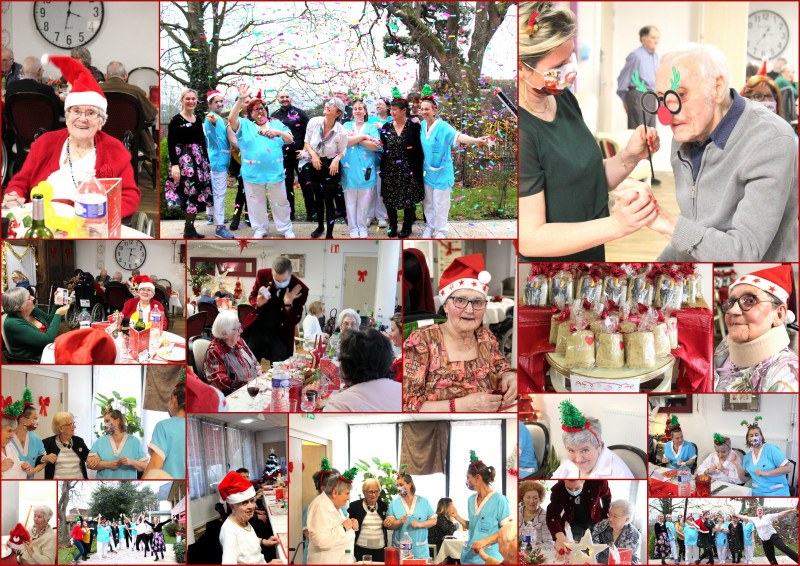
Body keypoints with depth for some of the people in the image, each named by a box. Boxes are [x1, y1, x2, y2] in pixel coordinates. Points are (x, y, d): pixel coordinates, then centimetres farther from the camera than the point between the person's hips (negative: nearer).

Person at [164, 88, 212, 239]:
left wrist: (206, 162, 15)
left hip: (199, 160, 7)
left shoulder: (198, 120, 13)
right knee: (191, 192, -11)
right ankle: (188, 231, -4)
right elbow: (170, 143, -10)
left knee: (198, 193, 5)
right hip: (183, 160, -7)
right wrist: (174, 164, -18)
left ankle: (190, 228, 14)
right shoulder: (176, 120, -6)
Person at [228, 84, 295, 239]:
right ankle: (260, 229, 24)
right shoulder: (245, 125, 5)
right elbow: (231, 119, -13)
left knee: (280, 202, 8)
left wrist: (278, 132, -11)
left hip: (275, 173, 1)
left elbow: (290, 139, 9)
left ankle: (285, 228, 21)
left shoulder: (277, 124, 13)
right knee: (256, 203, 9)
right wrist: (240, 99, -20)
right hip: (252, 174, -1)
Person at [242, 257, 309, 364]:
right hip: (257, 330, 2)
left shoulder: (300, 289, -14)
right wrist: (258, 303, -14)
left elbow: (295, 321, -9)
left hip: (279, 335, -2)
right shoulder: (262, 275, -7)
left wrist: (288, 304, -26)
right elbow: (252, 297, 9)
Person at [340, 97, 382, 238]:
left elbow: (375, 146, -9)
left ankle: (362, 227, 15)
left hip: (365, 170, 0)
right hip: (349, 169, 0)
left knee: (364, 201, 3)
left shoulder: (371, 127, 7)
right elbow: (345, 141, -10)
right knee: (350, 200, 4)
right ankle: (353, 228, 13)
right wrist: (363, 137, -12)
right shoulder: (347, 126, 9)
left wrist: (355, 138, -10)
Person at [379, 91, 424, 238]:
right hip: (390, 170, 4)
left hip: (408, 170, -3)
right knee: (389, 199, 7)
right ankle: (392, 226, 26)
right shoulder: (386, 127, 6)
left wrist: (417, 173, -10)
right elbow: (382, 147, 9)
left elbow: (419, 151, -5)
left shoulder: (413, 127, -6)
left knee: (409, 199, 5)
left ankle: (407, 227, 23)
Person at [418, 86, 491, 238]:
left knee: (440, 203, 3)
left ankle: (441, 230, 19)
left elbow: (457, 136, -36)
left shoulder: (442, 127, -20)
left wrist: (475, 140, -52)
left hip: (441, 171, -6)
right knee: (427, 202, 15)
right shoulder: (423, 125, 1)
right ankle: (429, 226, 32)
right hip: (427, 169, 6)